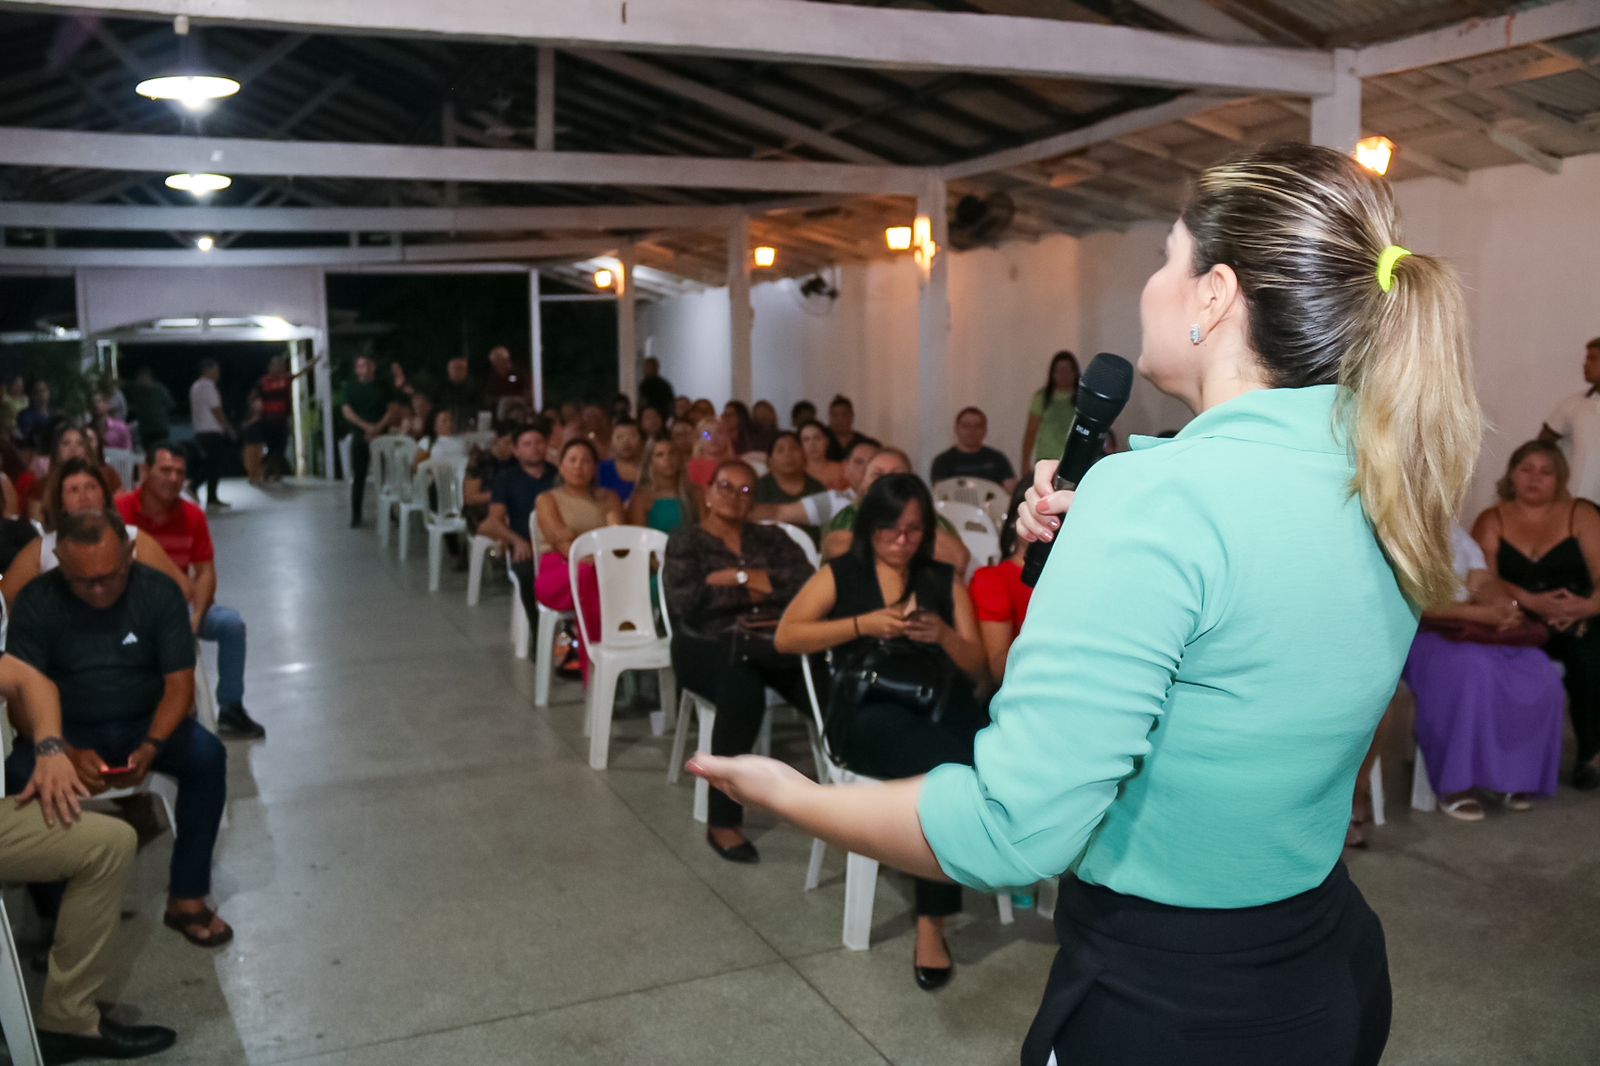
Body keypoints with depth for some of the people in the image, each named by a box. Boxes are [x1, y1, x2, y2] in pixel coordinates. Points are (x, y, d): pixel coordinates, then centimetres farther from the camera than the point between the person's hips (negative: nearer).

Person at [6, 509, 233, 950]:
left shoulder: (159, 592, -11)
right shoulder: (36, 602, -11)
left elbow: (179, 684, -11)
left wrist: (150, 747, -30)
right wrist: (67, 752, -33)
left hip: (145, 724, 0)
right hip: (69, 730, 0)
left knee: (207, 756, -28)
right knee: (20, 774, -31)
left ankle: (187, 897, -17)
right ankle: (55, 909, -14)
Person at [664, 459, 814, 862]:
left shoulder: (771, 537, 19)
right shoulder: (685, 542, 10)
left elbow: (810, 583, 0)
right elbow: (688, 603, -8)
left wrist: (737, 577, -3)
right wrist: (754, 588, -3)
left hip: (776, 641, 3)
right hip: (710, 645, -2)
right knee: (743, 693, -38)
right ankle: (723, 820, -23)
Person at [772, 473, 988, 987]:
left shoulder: (945, 580, 17)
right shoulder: (840, 574, 12)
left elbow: (976, 669, 14)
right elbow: (786, 637, -1)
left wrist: (944, 635, -8)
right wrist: (864, 624, -10)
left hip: (940, 706, 2)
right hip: (867, 711, -2)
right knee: (955, 765, -35)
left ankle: (932, 922, -23)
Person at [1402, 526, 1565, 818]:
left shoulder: (1457, 535, 18)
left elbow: (1483, 583, 7)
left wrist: (1503, 606, -17)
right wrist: (1477, 612, -25)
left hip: (1478, 629, 7)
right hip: (1420, 634, -7)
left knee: (1540, 674, -17)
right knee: (1473, 668, -36)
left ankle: (1513, 774, -3)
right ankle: (1454, 785, -24)